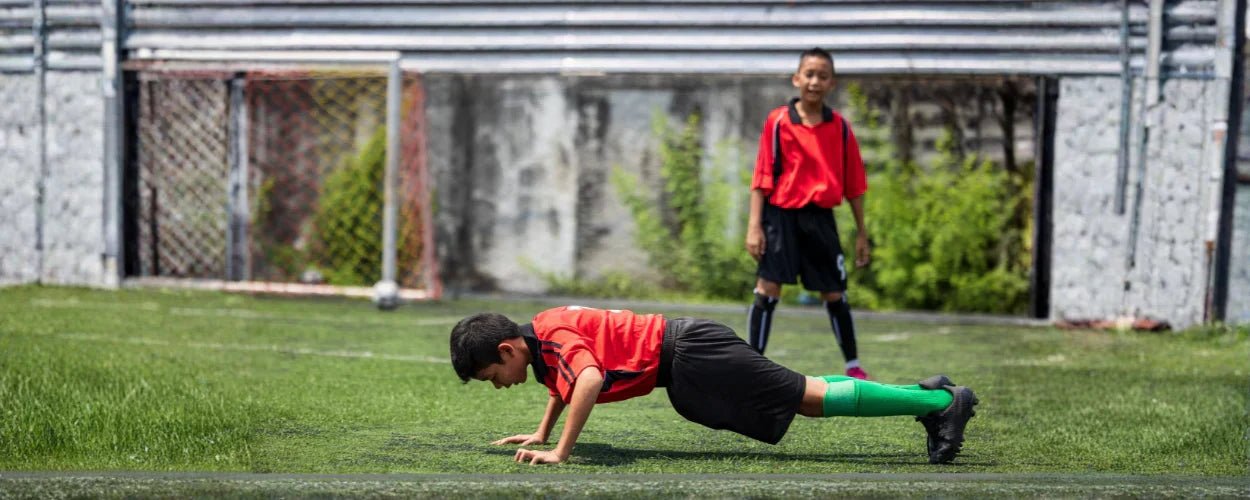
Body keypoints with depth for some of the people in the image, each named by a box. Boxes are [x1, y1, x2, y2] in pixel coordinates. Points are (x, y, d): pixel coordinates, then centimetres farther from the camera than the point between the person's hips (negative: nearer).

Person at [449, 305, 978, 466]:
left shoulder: (553, 336, -19)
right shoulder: (544, 333, 10)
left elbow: (589, 380, -38)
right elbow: (562, 381, 32)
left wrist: (560, 452, -34)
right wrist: (541, 434, 25)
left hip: (691, 356, -9)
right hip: (686, 369, 9)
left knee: (812, 398, -9)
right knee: (804, 395, 12)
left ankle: (942, 402, -7)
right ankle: (927, 394, 16)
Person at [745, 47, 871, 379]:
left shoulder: (840, 127, 6)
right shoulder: (777, 122, -1)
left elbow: (853, 184, 10)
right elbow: (762, 176, -1)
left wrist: (861, 233, 10)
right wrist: (754, 225, -7)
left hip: (820, 218, 2)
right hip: (781, 214, -2)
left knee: (834, 294, 8)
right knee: (767, 288, -9)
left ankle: (853, 367, 22)